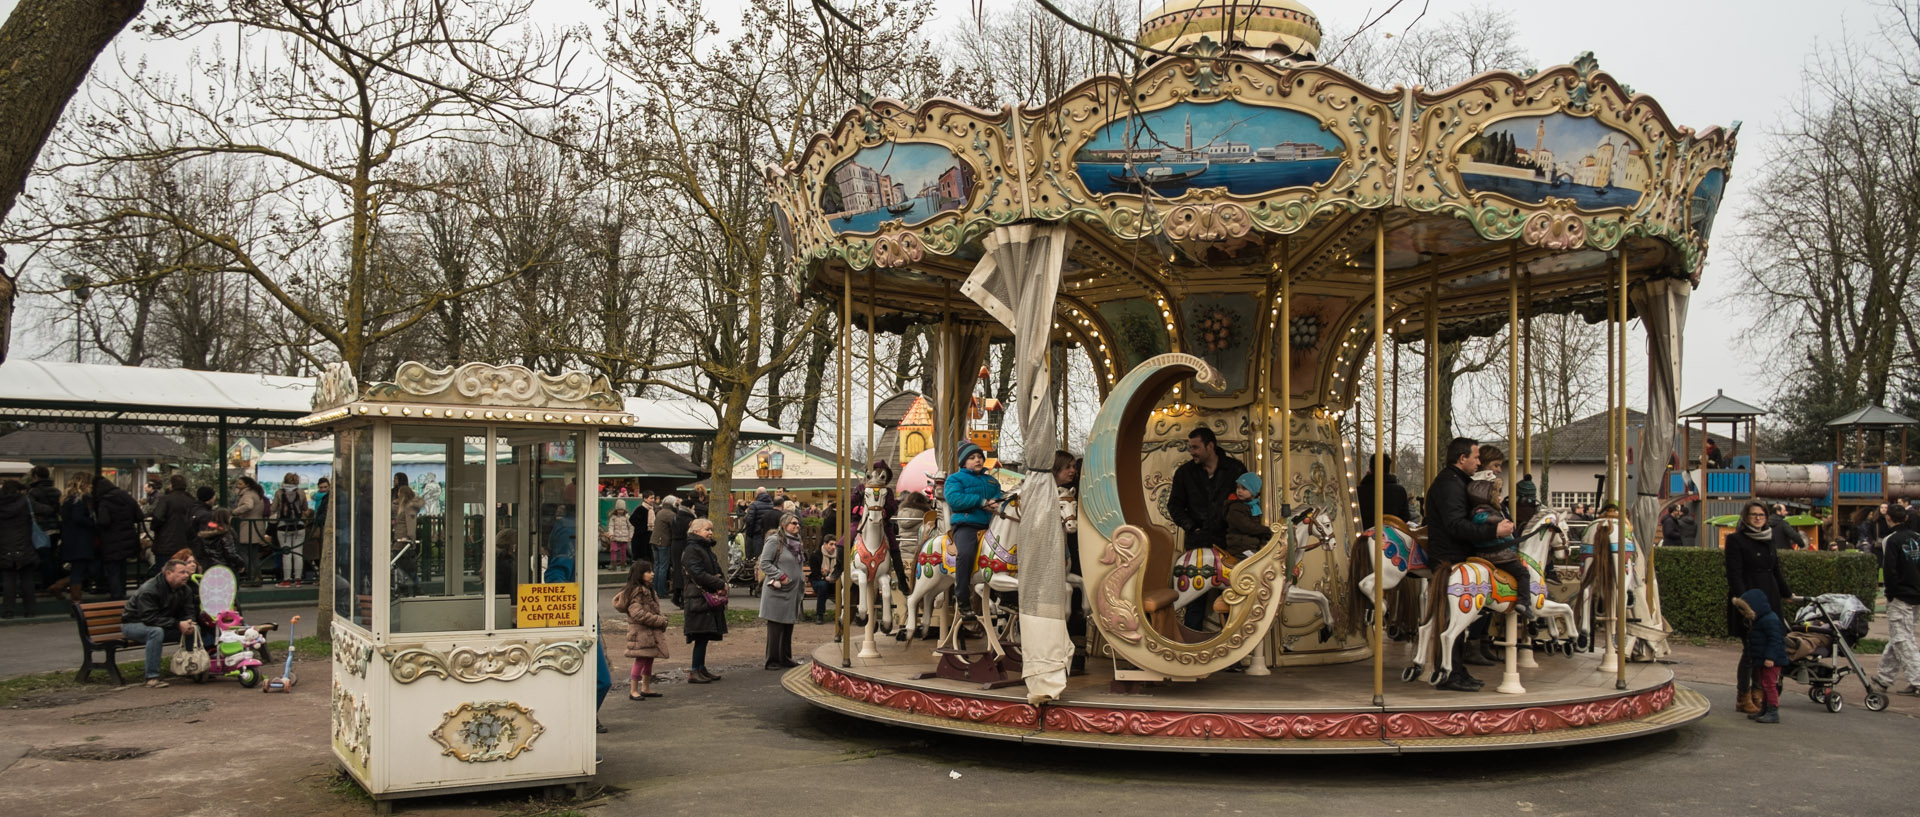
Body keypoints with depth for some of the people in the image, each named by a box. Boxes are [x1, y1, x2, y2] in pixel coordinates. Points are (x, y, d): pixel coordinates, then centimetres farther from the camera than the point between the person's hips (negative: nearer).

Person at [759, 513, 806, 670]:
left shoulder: (795, 542, 16)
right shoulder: (774, 541, -9)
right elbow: (764, 563, -13)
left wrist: (801, 590, 20)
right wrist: (781, 576, -18)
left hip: (792, 592, 8)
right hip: (777, 592, -8)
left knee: (788, 627, 12)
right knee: (776, 627, -4)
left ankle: (785, 658, 19)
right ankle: (772, 661, 2)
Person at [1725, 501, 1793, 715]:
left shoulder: (1769, 539, 16)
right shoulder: (1736, 540, -5)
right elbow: (1734, 575, -11)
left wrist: (1786, 593, 31)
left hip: (1769, 599, 7)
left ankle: (1757, 692, 15)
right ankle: (1743, 698, 2)